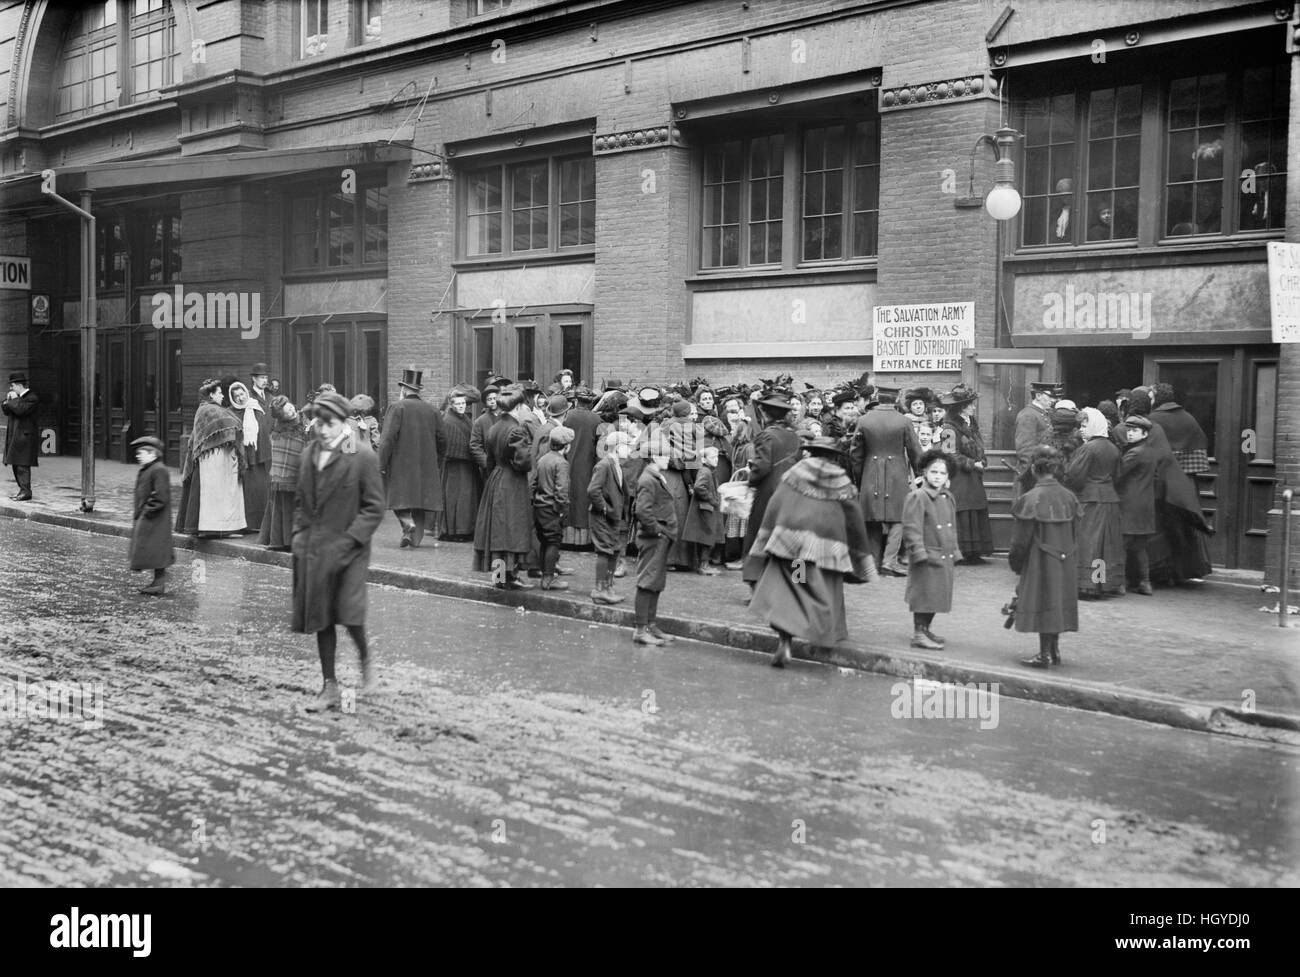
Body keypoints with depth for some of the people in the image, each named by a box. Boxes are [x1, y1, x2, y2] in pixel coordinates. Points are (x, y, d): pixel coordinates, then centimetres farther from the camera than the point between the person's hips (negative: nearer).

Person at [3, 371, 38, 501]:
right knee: (15, 464, 12)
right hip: (14, 436, 10)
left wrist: (14, 399, -11)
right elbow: (5, 410, 19)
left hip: (24, 436, -10)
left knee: (22, 464, -10)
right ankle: (22, 489, 19)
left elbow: (20, 410, -25)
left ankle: (26, 492, -8)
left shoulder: (32, 398, -11)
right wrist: (8, 401, 3)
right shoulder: (18, 397, 17)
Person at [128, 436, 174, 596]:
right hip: (143, 520, 10)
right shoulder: (144, 471, 15)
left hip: (155, 521, -10)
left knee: (156, 551, -6)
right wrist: (137, 515, 17)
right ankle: (157, 581, 21)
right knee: (152, 552, 14)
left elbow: (161, 497, -22)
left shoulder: (159, 470, -16)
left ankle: (160, 585, -1)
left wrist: (147, 511, -19)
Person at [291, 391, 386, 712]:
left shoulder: (363, 459, -8)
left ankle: (366, 660, 16)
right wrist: (299, 535, 5)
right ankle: (329, 686, 18)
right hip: (313, 551, 5)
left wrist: (348, 540, -16)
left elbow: (374, 508, -8)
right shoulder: (308, 456, 10)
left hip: (349, 551, -5)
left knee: (349, 613, -16)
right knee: (320, 617, 8)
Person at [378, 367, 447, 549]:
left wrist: (381, 464, -10)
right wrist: (437, 458, 24)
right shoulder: (432, 409, 6)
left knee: (399, 497, 4)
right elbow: (442, 439, 9)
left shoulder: (398, 407, -7)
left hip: (401, 464, -4)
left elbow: (388, 438, -13)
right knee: (420, 499, 10)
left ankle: (407, 523, -21)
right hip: (426, 466, 4)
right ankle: (415, 539, 11)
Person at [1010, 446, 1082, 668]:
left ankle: (1045, 655, 7)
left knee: (1042, 604, 2)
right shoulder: (1069, 497, 1)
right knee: (1058, 602, 15)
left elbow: (1021, 538, -13)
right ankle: (1054, 650, 25)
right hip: (1064, 564, 6)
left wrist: (1016, 562, 0)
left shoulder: (1031, 499, -17)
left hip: (1039, 564, -6)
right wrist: (1071, 557, 18)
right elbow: (1075, 534, 8)